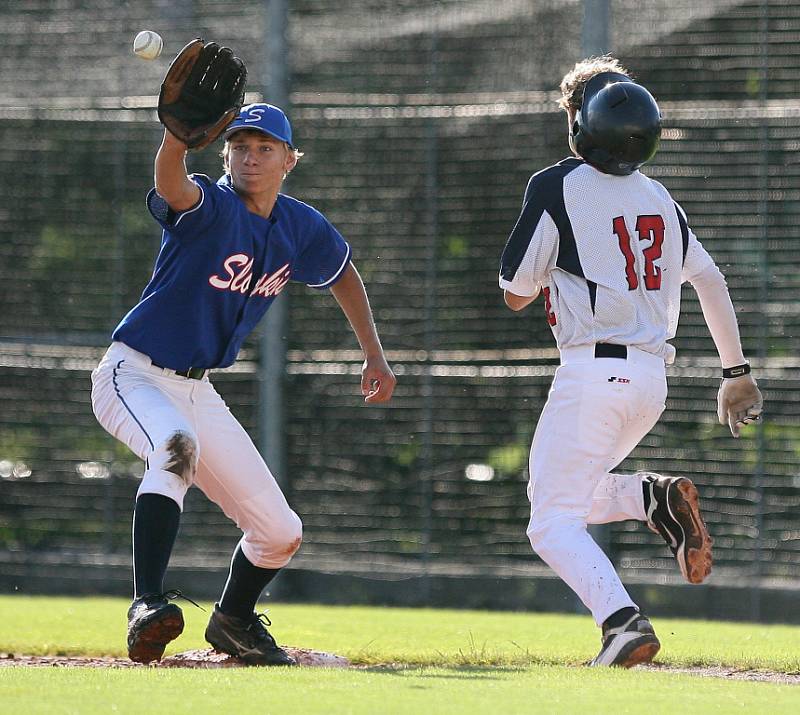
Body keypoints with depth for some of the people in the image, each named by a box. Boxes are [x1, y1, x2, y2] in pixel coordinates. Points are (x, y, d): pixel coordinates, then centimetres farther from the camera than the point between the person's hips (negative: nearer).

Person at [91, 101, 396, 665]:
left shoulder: (301, 228, 1)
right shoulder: (209, 207, -18)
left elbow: (343, 274, 23)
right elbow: (171, 179, -42)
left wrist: (374, 356, 18)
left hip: (199, 390, 7)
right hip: (135, 376, -7)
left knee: (281, 534, 8)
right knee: (177, 447, -41)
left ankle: (234, 621, 37)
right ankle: (147, 607, -46)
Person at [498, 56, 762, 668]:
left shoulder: (558, 188, -6)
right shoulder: (657, 197, 12)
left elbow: (515, 294, -3)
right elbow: (710, 280, 15)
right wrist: (737, 372, 21)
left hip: (593, 372, -7)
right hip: (652, 376, 7)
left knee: (554, 523, -4)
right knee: (573, 495, 24)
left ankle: (623, 619, -26)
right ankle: (657, 498, -3)